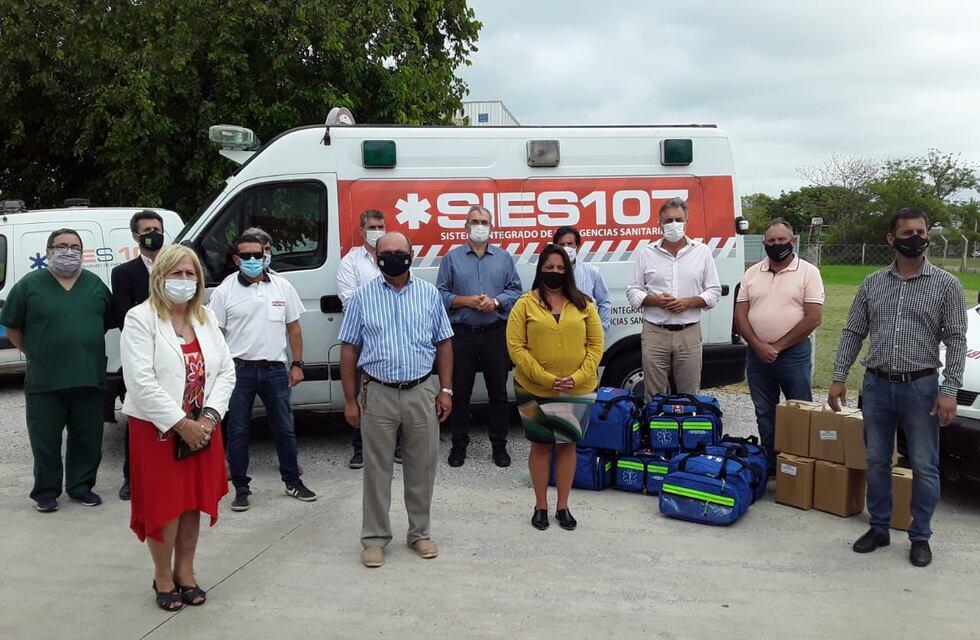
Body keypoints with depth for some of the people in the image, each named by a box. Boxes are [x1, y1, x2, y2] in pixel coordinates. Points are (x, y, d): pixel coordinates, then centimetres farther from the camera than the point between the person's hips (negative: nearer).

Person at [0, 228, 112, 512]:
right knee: (45, 441, 6)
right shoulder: (29, 285, -1)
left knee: (87, 439, 10)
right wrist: (34, 354, 3)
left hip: (89, 379, 3)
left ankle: (81, 487, 26)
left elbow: (107, 322, 16)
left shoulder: (96, 285, 7)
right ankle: (46, 492, 21)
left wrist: (86, 347, 10)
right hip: (45, 382, -2)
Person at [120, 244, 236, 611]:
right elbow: (141, 383, -18)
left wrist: (208, 417, -11)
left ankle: (185, 573, 26)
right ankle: (163, 577, 20)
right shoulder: (140, 319, -10)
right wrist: (181, 424, -19)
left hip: (201, 427, 5)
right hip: (158, 429, -5)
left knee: (193, 502, 12)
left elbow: (226, 371, 3)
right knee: (164, 505, 2)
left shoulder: (206, 319, 8)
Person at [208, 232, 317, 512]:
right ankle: (241, 489, 17)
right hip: (239, 371, -2)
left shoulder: (282, 287, 5)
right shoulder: (224, 291, -2)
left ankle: (293, 481, 25)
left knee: (284, 429, 11)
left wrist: (297, 364, 4)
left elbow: (293, 328, 9)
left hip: (275, 370, 2)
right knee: (237, 431, 6)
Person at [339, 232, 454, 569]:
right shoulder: (362, 297, 0)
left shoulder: (429, 294, 5)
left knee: (422, 467, 10)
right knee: (377, 469, 7)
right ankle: (375, 537, 19)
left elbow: (443, 344, 8)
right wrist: (350, 400, -2)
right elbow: (349, 350, 2)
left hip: (422, 392, 1)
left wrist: (445, 390, 2)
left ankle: (420, 533, 25)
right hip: (378, 394, -1)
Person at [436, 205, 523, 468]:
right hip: (462, 335, -1)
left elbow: (515, 290, 5)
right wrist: (466, 301, -12)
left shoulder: (503, 257, 10)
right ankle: (459, 444, 17)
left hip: (496, 335, 1)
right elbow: (441, 294, 1)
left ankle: (499, 444, 17)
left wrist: (496, 302, -13)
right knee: (460, 392, 5)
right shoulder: (452, 257, 5)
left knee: (498, 391, 6)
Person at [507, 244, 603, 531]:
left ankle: (563, 506, 23)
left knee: (568, 444, 10)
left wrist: (578, 377, -12)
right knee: (541, 445, 8)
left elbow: (595, 345, 3)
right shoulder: (525, 305, -3)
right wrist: (546, 379, -16)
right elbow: (516, 347, -8)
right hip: (535, 390, -2)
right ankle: (541, 506, 22)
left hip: (578, 390, 2)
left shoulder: (583, 304, 4)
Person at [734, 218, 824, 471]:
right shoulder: (752, 273, 8)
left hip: (794, 354, -4)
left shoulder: (808, 272, -4)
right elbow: (740, 315, 5)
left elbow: (813, 318, -11)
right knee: (764, 414, 12)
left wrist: (777, 346, -12)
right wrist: (759, 346, -9)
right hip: (757, 354, 4)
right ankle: (771, 465, 24)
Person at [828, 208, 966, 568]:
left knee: (924, 467, 5)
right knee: (877, 462, 11)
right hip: (877, 386, 3)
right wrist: (839, 378, 2)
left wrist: (949, 390, -13)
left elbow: (956, 341, -5)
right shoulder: (872, 284, 6)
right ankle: (879, 529, 26)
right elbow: (852, 333, 8)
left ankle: (920, 537, 19)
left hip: (920, 388, -2)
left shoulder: (946, 285, -1)